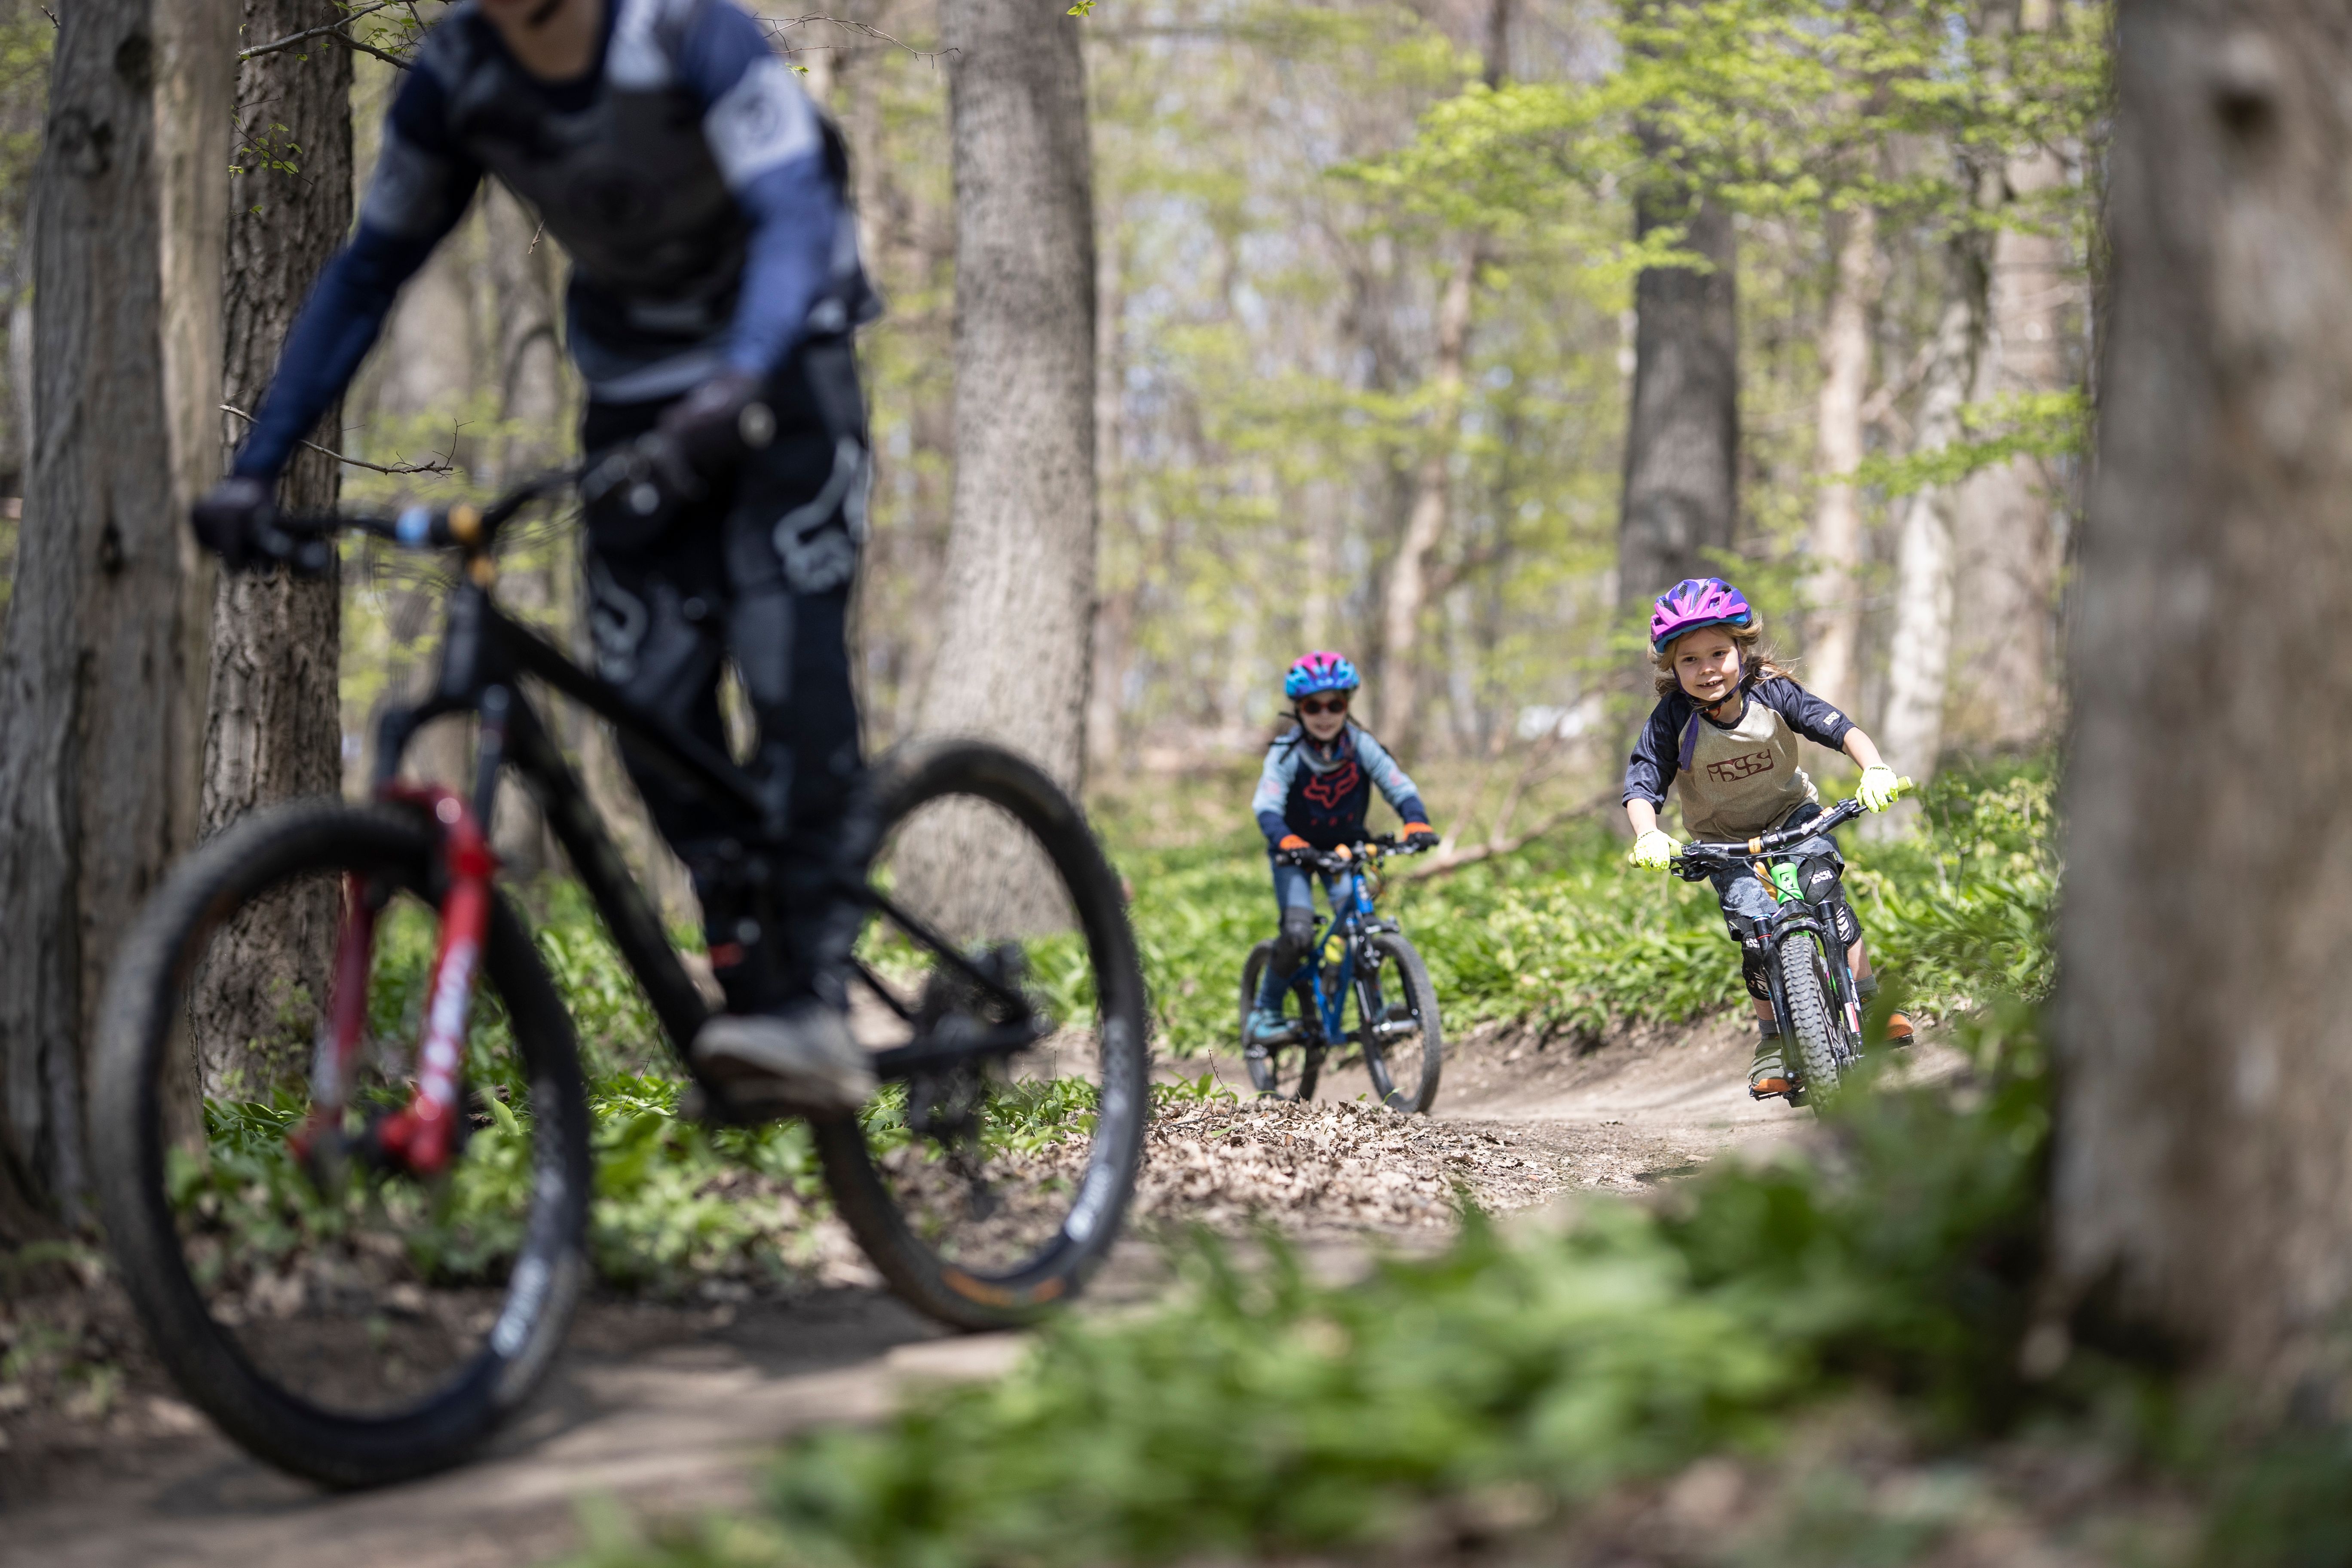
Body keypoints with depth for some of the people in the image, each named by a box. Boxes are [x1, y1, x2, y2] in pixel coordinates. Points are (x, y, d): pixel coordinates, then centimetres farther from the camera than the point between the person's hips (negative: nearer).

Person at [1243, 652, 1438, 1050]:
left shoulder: (1361, 746, -15)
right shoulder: (1287, 753, -21)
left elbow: (1399, 786, -21)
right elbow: (1267, 804, -33)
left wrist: (1417, 822, -43)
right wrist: (1283, 840, -54)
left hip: (1345, 850, 2)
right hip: (1296, 852, -2)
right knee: (1298, 933, -22)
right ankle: (1266, 1011, -4)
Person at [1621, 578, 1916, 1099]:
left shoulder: (1772, 694, -20)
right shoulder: (1672, 721, -21)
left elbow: (1840, 728, -25)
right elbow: (1640, 786, -23)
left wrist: (1876, 769, -43)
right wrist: (1648, 836, -42)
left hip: (1791, 815, 0)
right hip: (1724, 840, 0)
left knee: (1821, 880, -27)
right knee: (1756, 923, -18)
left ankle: (1867, 999, -16)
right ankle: (1772, 1040, -1)